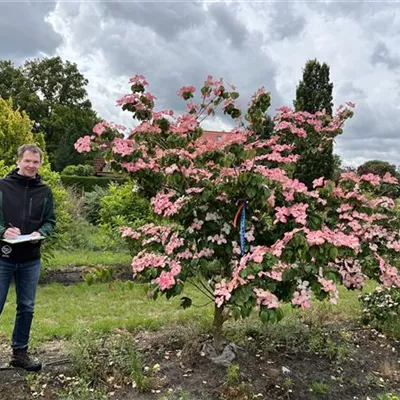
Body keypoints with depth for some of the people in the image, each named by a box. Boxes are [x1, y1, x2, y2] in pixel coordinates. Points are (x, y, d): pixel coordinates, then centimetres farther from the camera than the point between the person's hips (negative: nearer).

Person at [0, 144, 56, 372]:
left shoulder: (45, 192, 4)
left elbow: (50, 221, 7)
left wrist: (40, 233, -12)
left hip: (31, 260, 3)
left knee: (27, 308, 12)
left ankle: (20, 352, 27)